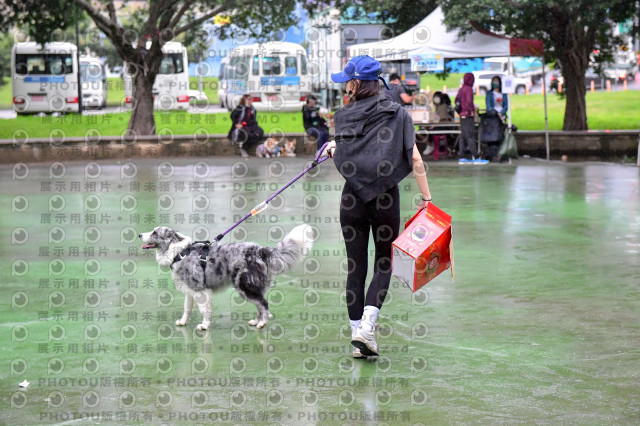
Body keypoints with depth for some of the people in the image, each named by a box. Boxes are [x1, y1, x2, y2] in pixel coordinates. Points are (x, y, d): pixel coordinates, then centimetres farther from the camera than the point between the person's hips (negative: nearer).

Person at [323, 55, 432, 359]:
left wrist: (331, 149, 26)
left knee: (355, 268, 8)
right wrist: (426, 197, -1)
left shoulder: (343, 117, -1)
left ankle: (357, 336, 9)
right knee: (384, 265, 9)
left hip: (352, 197, 1)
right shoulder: (397, 114, -2)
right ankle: (366, 327, -10)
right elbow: (415, 159, -7)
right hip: (386, 197, -1)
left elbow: (343, 162, 3)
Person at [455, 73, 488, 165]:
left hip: (462, 116, 9)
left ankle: (462, 158, 11)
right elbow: (469, 101, -24)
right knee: (471, 137, -8)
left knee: (463, 137, 10)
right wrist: (471, 111, -13)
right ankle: (475, 158, -9)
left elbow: (456, 100, 21)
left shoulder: (461, 89, 12)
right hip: (468, 116, -9)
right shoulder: (469, 89, -13)